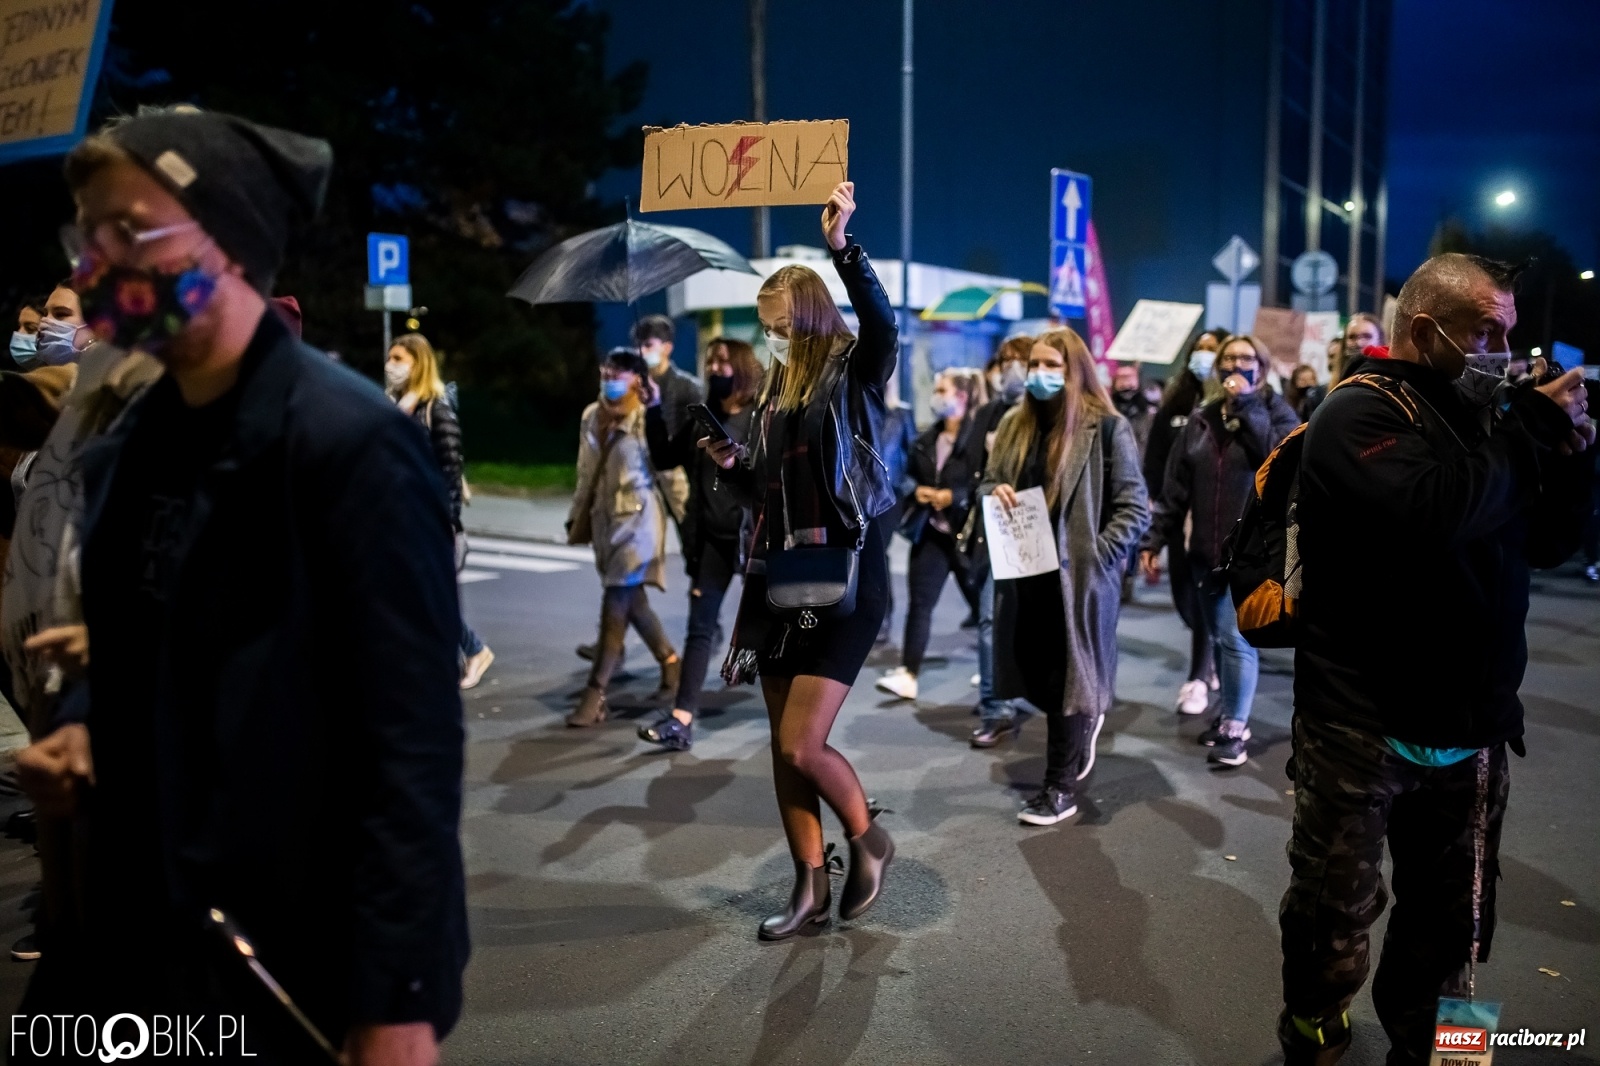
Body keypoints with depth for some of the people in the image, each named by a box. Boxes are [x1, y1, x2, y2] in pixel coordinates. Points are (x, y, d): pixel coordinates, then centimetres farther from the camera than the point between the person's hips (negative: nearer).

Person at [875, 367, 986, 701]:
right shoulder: (926, 440, 11)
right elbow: (910, 478, 20)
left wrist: (954, 496, -20)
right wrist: (918, 491, 0)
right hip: (930, 530, 6)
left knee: (981, 599, 13)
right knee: (919, 601, -2)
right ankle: (907, 673, -3)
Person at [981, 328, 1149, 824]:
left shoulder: (1107, 428, -7)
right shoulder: (1015, 425, 11)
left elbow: (1134, 507, -7)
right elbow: (990, 483, 19)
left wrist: (1097, 555, -16)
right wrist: (995, 493, -4)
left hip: (1078, 575, -5)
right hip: (1024, 572, 6)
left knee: (1067, 679, 3)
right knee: (1036, 677, 12)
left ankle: (1060, 786, 15)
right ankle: (1085, 721, 42)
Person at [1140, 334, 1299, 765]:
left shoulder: (1276, 411, 0)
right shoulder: (1202, 419, 10)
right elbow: (1175, 485, 9)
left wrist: (1248, 406, -16)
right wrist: (1155, 538, 6)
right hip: (1206, 550, 5)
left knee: (1237, 636, -10)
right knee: (1221, 637, 12)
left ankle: (1234, 729, 0)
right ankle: (1232, 714, 26)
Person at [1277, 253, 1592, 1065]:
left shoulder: (1476, 417, 11)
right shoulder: (1361, 414, -12)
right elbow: (1434, 514, -30)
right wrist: (1532, 432, -16)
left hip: (1468, 724, 7)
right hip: (1363, 724, -7)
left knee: (1454, 920, 18)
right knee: (1334, 916, 7)